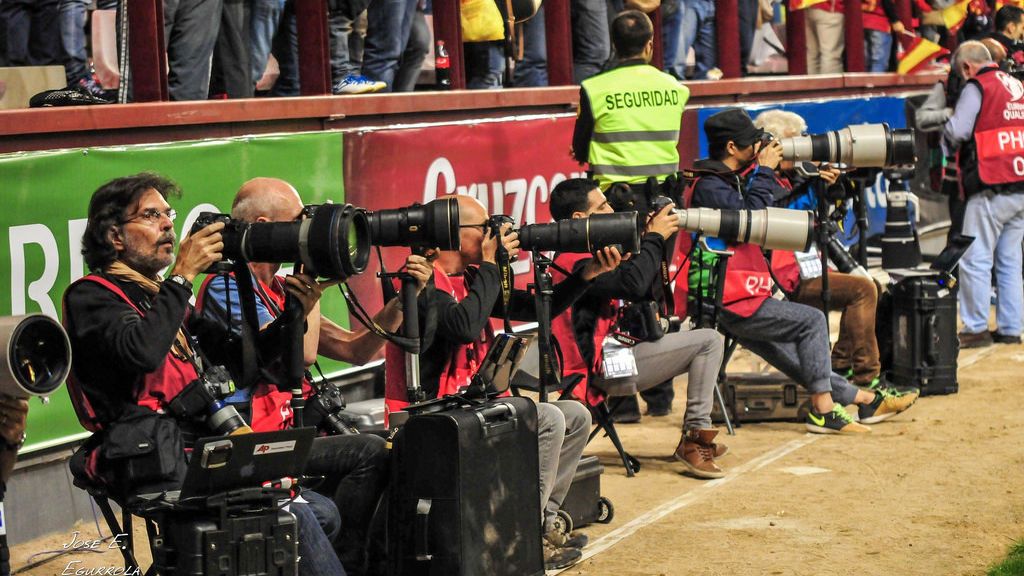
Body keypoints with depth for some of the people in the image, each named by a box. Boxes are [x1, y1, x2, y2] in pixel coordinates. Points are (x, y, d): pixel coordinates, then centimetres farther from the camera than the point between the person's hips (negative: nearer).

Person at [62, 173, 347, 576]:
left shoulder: (162, 296, 24)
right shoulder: (91, 295, -2)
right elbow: (143, 351, -24)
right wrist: (183, 275, -15)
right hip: (155, 469, -9)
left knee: (324, 512, -2)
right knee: (294, 518, -20)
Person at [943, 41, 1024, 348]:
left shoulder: (977, 87, -6)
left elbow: (956, 130, -14)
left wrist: (946, 143, 6)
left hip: (991, 189, -7)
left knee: (975, 260, -2)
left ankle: (976, 328, -1)